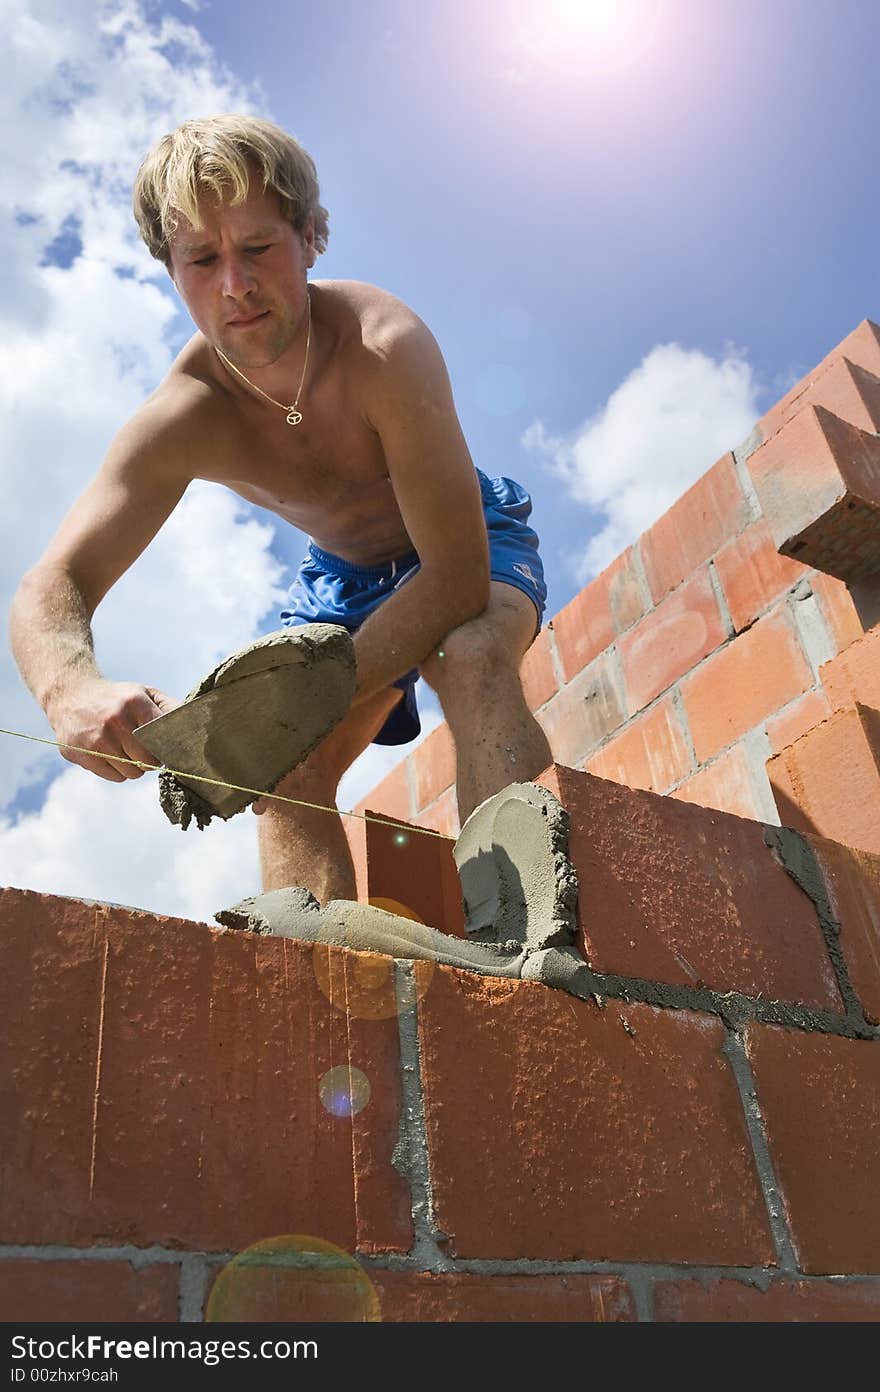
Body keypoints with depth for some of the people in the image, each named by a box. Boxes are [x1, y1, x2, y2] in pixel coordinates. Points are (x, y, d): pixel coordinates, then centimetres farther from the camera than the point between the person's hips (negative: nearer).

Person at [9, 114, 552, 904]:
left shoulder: (386, 348, -36)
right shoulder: (182, 420, -24)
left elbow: (457, 578, -39)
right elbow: (50, 589, -29)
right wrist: (74, 690, -54)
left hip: (470, 542, -4)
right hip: (348, 572, 4)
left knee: (470, 657, -37)